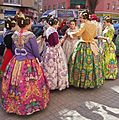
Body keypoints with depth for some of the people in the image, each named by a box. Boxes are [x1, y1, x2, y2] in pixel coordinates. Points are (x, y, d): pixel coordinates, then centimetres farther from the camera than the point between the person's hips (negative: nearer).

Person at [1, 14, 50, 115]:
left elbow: (14, 49, 13)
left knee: (15, 84, 15)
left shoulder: (15, 35, 2)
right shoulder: (30, 35, -15)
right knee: (29, 84, 6)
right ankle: (31, 103, 22)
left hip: (16, 62, 6)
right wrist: (39, 59, 7)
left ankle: (14, 103, 32)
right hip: (29, 63, -5)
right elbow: (35, 51, -10)